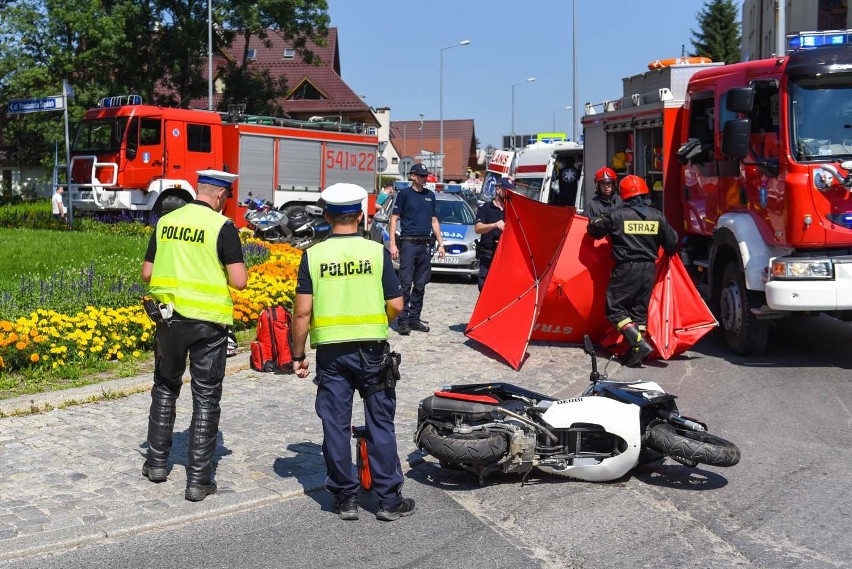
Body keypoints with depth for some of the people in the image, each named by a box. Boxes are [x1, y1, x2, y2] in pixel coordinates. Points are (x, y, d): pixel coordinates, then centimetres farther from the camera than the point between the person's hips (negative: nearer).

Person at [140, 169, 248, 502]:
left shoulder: (166, 222, 4)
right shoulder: (222, 227, -11)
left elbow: (147, 274, 7)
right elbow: (239, 281, -15)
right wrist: (234, 266, 5)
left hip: (170, 316, 5)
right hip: (208, 322, -4)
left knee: (165, 388, 22)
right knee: (206, 399, 4)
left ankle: (157, 463, 29)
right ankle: (198, 481, 7)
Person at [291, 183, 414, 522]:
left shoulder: (313, 255, -3)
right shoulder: (377, 252, -3)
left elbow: (303, 312, -5)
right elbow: (396, 306, -3)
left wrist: (298, 354, 5)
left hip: (330, 350, 0)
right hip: (372, 348, 0)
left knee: (336, 425, 9)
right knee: (380, 423, 8)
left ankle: (345, 498, 16)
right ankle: (389, 499, 13)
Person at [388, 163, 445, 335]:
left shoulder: (430, 195, 14)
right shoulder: (404, 194, 0)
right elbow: (394, 219, -1)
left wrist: (440, 244, 15)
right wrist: (392, 244, -9)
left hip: (425, 244, 5)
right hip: (408, 243, -5)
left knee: (420, 285, 8)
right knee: (405, 283, -8)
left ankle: (414, 319, 15)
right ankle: (403, 321, -6)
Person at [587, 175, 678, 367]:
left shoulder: (617, 214, -8)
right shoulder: (657, 216, 2)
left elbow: (595, 230, 4)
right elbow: (671, 243, 8)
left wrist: (594, 223, 28)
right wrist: (669, 252, 31)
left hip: (625, 269, -4)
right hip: (648, 269, 4)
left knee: (615, 308, 5)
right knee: (640, 311, 13)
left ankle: (639, 343, -12)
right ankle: (636, 355, 12)